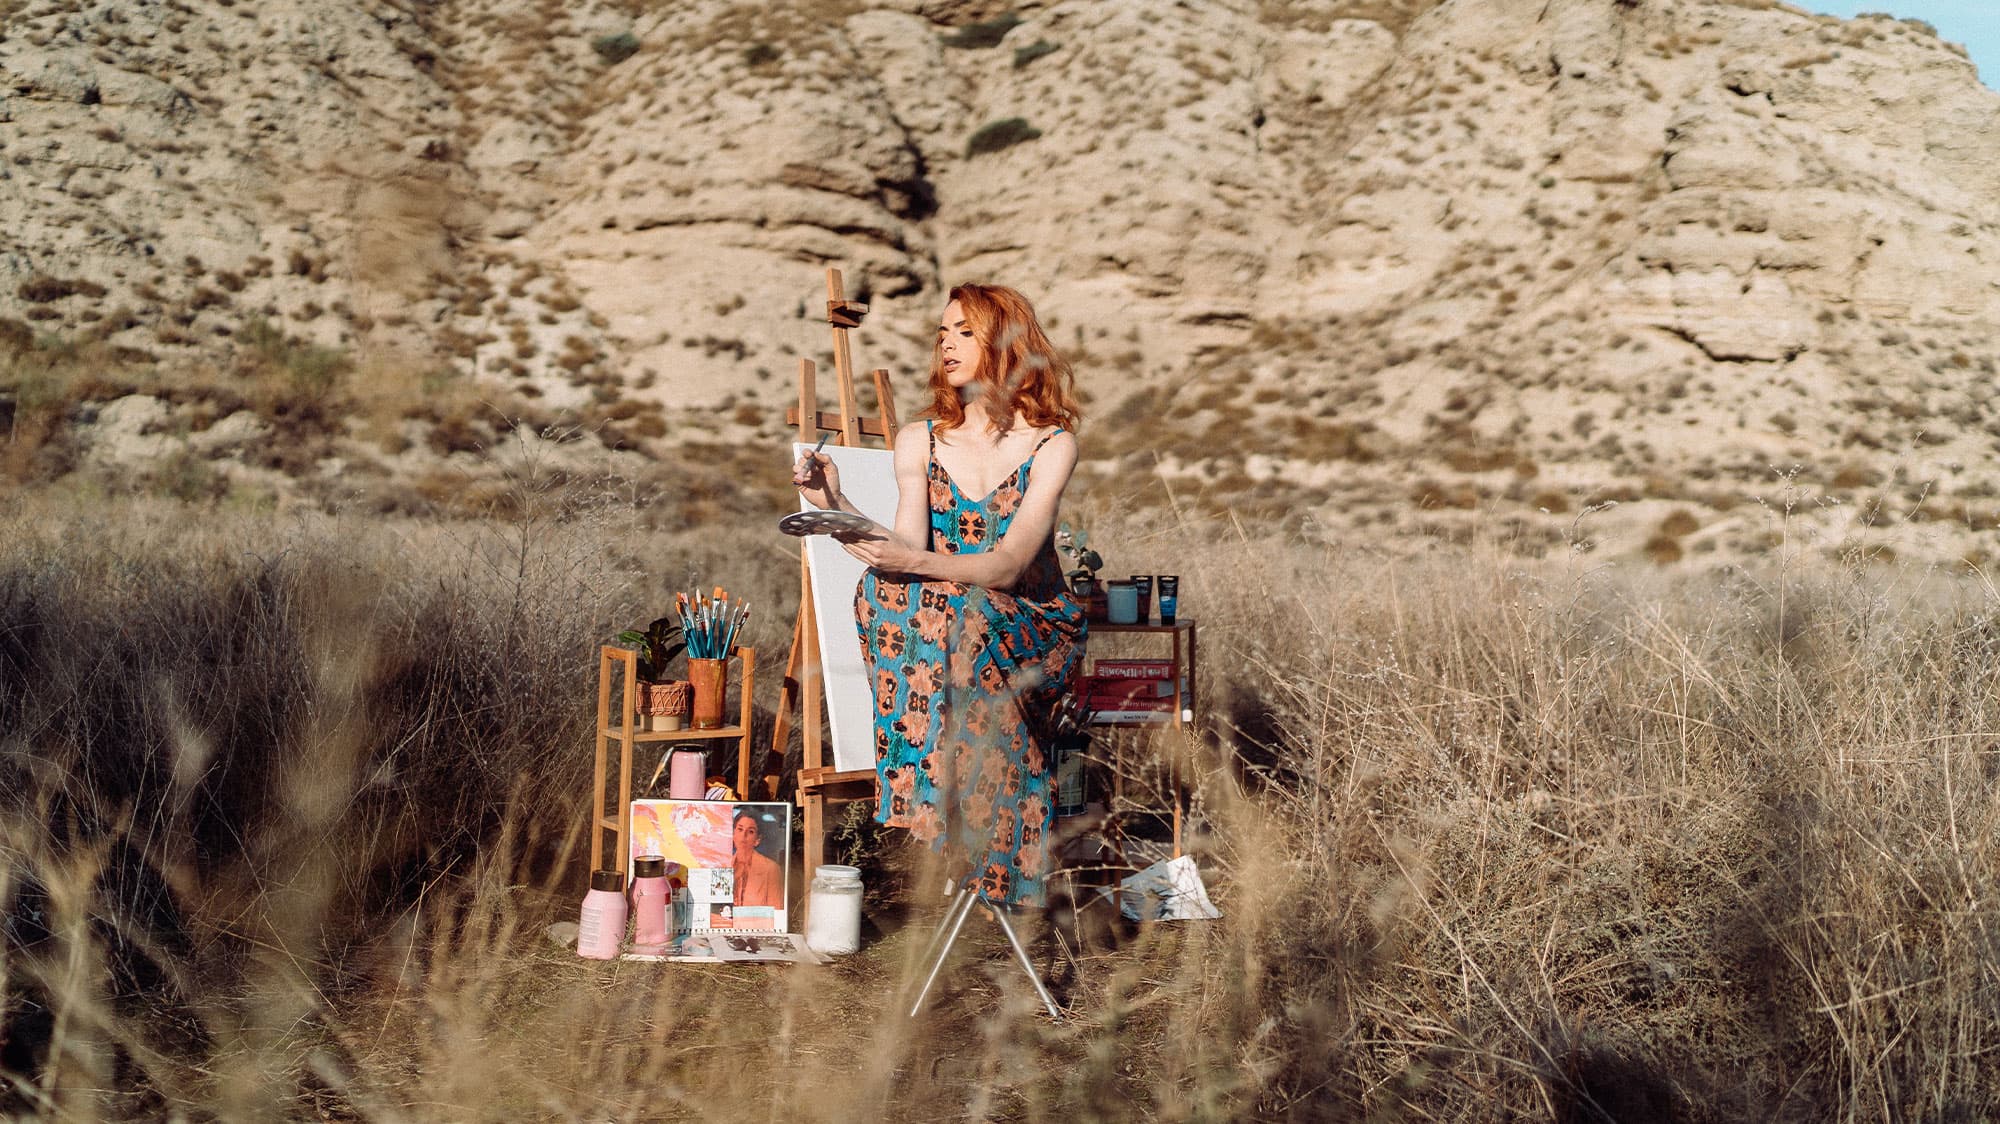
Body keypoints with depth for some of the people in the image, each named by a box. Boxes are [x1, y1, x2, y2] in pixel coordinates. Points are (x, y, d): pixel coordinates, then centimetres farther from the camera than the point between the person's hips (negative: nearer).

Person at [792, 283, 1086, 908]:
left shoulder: (1052, 443, -5)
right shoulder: (919, 441, 8)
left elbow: (1009, 565, -18)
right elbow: (908, 550, -7)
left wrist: (915, 563, -35)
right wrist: (835, 508, -23)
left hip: (1033, 627, -3)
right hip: (946, 618, 3)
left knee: (947, 611, -36)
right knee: (883, 593, -31)